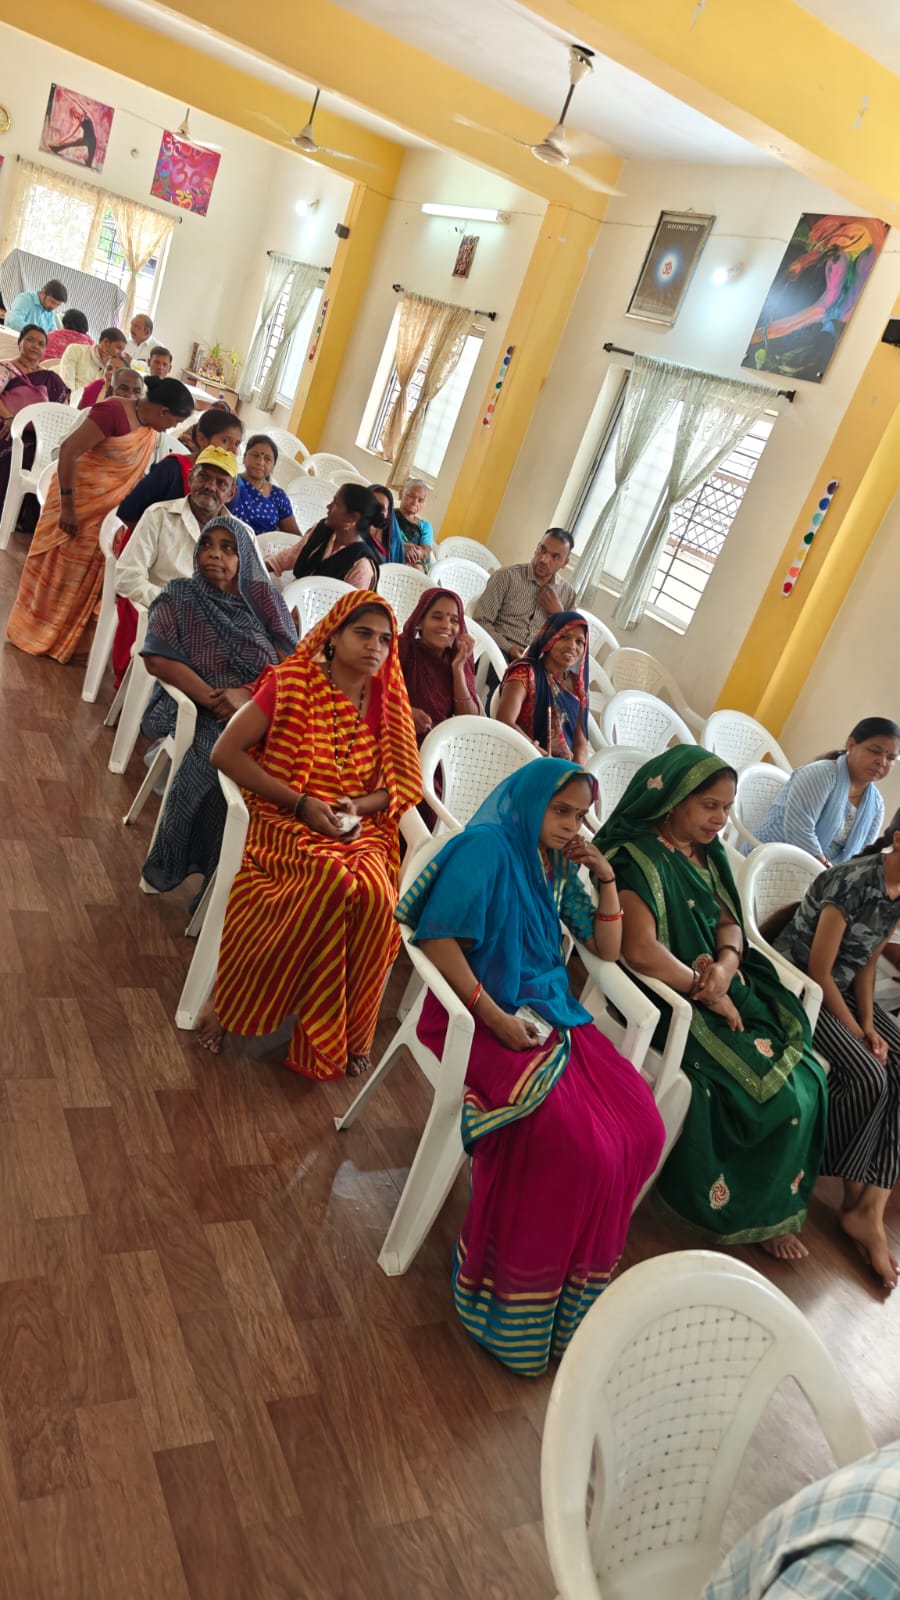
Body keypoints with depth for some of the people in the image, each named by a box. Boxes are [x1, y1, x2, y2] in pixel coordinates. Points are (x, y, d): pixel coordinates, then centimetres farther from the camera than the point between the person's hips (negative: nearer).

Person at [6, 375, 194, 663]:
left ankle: (67, 640, 30)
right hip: (77, 500, -8)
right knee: (59, 568, 5)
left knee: (88, 573, 16)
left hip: (108, 510, 8)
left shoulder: (149, 427, -1)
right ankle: (36, 632, 22)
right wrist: (67, 507, -26)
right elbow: (68, 450, -27)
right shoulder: (113, 412, -26)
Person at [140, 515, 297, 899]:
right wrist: (214, 699, -18)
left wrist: (247, 694, -17)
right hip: (197, 709, -1)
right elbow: (158, 659, -6)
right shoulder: (179, 595, 7)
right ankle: (216, 874, -19)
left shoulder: (262, 596, 11)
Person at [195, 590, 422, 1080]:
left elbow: (406, 784, 10)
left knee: (375, 894, -30)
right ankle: (232, 1003, -14)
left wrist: (358, 806, -11)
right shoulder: (290, 682, -3)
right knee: (337, 880, -34)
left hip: (361, 830, 3)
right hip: (286, 822, -3)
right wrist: (300, 803, -15)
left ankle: (345, 1035, -9)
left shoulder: (388, 699, 8)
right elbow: (226, 752, -8)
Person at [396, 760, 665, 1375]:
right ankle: (517, 1288, -3)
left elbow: (607, 948, 20)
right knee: (576, 1144, -24)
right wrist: (497, 1018, -21)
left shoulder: (557, 867, 14)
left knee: (641, 1129, -10)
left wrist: (608, 879, 7)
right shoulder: (487, 848, -9)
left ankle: (579, 1269, 7)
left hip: (550, 1012, 8)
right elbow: (438, 939, -18)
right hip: (484, 1012, -8)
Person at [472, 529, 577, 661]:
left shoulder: (568, 593, 11)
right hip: (501, 652, -3)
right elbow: (481, 621, -4)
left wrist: (558, 614, -2)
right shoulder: (507, 576, 0)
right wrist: (509, 648, -16)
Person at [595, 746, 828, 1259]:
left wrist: (726, 967, -13)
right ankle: (740, 1213, 10)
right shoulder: (639, 858, -17)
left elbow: (729, 922, 10)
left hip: (725, 987, 8)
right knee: (780, 1095, -13)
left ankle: (773, 1209, 12)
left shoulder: (706, 853, 10)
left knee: (807, 1081, -3)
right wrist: (710, 996, -17)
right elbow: (642, 950, -27)